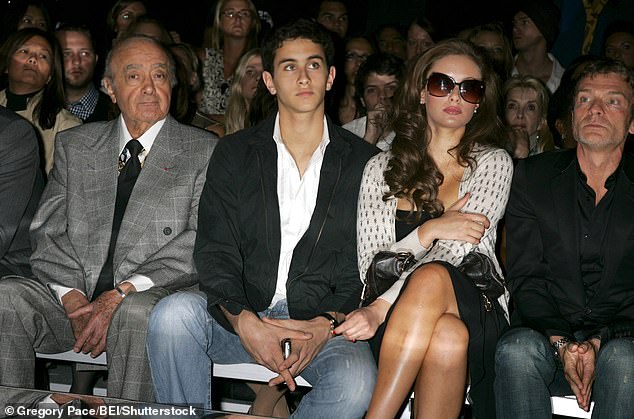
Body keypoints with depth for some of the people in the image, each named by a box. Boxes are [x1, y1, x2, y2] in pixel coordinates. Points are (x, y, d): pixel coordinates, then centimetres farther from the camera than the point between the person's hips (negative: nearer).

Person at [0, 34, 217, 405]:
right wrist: (72, 296, -11)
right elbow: (48, 230, 9)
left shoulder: (204, 151, 6)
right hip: (74, 299, 3)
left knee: (139, 313, -36)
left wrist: (123, 293, -16)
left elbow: (204, 242, -5)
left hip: (153, 295, -3)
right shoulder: (74, 146, 17)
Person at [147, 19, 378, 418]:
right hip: (240, 316, 1)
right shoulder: (234, 153, 9)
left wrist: (327, 325, -15)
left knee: (357, 380, -32)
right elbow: (215, 251, 0)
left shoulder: (363, 161, 6)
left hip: (325, 321, -1)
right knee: (174, 313, -30)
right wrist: (244, 321, -18)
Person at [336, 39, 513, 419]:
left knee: (431, 277, -35)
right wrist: (429, 231, -14)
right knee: (447, 337, -36)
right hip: (401, 325, 1)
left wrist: (382, 307, -18)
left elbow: (457, 251, -7)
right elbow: (371, 265, 5)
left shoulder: (493, 163, 8)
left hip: (478, 313, -1)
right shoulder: (381, 169, 13)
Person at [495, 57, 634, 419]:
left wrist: (600, 342, -16)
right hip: (546, 332, 1)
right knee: (517, 350, -31)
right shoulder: (534, 176, 9)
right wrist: (561, 344, -13)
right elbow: (525, 276, 2)